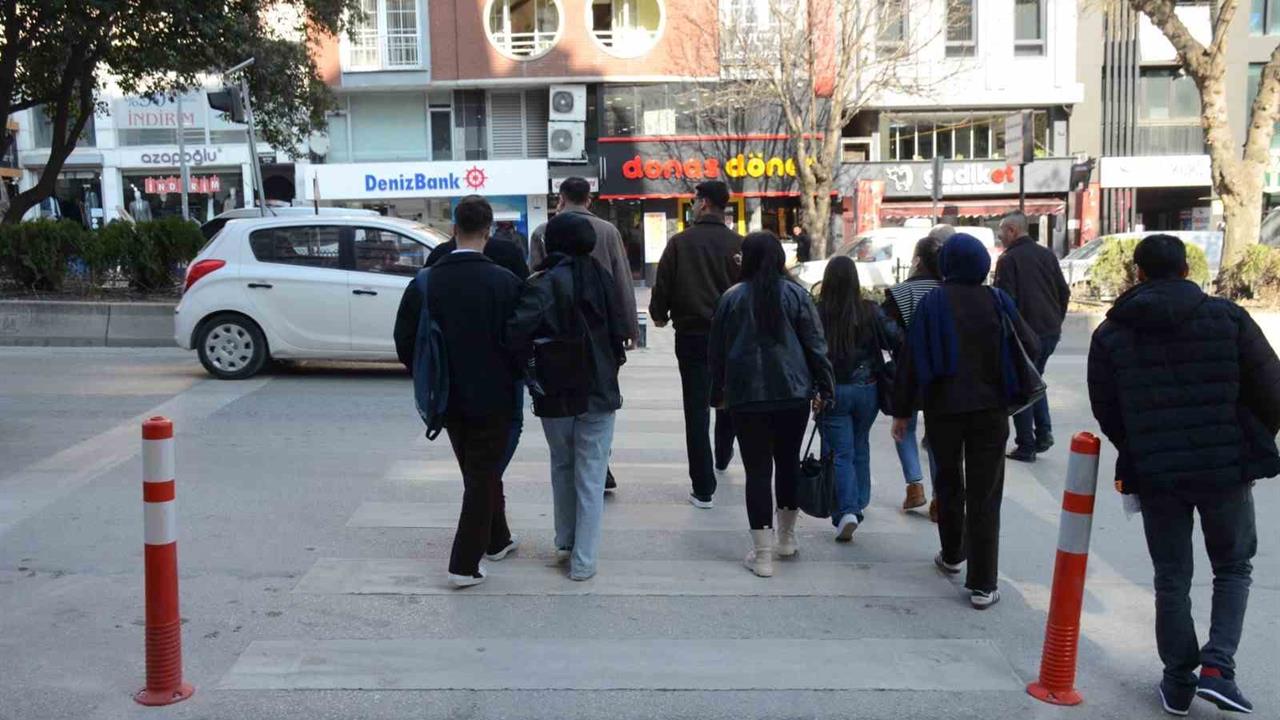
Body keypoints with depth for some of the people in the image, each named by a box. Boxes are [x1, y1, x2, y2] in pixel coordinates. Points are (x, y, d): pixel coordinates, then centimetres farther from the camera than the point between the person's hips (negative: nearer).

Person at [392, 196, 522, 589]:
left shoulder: (426, 284, -6)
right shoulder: (505, 282, -14)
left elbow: (405, 343, -1)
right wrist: (512, 379, 9)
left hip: (449, 398, 4)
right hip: (491, 397, -4)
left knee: (479, 471, 22)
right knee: (484, 475, 6)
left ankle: (497, 540, 37)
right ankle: (465, 564, 4)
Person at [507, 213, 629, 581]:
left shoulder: (546, 283, -14)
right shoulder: (600, 277, -1)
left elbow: (519, 329, -27)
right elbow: (618, 328, 3)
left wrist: (527, 364, -11)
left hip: (556, 392, -2)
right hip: (599, 391, 2)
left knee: (562, 466, 21)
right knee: (590, 476, 5)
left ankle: (565, 541, 31)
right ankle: (583, 561, 6)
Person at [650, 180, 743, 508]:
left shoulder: (680, 242, -7)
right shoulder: (739, 244, -4)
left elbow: (662, 285, -5)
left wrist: (660, 315, 14)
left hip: (691, 334, -2)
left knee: (696, 410, 1)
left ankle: (703, 488, -1)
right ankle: (723, 456, 45)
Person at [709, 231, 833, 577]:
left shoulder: (732, 297, 0)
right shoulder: (795, 294, 0)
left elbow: (716, 351, 6)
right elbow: (815, 344, -1)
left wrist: (718, 392, 17)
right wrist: (824, 387, 6)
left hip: (747, 396, -1)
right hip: (793, 393, 1)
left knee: (757, 469, 0)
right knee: (788, 461, 17)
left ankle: (763, 554, 0)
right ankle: (786, 537, 30)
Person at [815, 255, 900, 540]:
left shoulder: (817, 313, -13)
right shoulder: (870, 311, -7)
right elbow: (895, 338, -8)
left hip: (832, 392, -3)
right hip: (866, 390, 3)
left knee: (841, 454, 2)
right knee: (860, 447, 22)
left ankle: (848, 511, -14)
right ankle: (859, 502, 37)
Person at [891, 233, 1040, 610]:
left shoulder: (931, 303, -6)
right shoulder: (998, 302, -3)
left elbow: (912, 360, -7)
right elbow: (1030, 347, 2)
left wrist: (902, 411, 0)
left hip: (942, 408, 0)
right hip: (990, 410, 0)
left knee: (948, 482, 21)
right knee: (984, 494, 1)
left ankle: (952, 555, 37)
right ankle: (982, 584, 0)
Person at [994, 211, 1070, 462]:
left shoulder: (1009, 259, -11)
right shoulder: (1047, 254, 11)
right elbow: (1064, 292, 13)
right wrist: (1056, 321, 20)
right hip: (1051, 331, 7)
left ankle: (1026, 447, 5)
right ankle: (1043, 432, 12)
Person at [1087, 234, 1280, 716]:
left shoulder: (1110, 333, 1)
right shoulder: (1227, 318, -4)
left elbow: (1105, 412, 5)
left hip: (1154, 474, 1)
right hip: (1227, 469, -1)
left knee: (1171, 578, 14)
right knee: (1233, 568, 18)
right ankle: (1217, 666, 4)